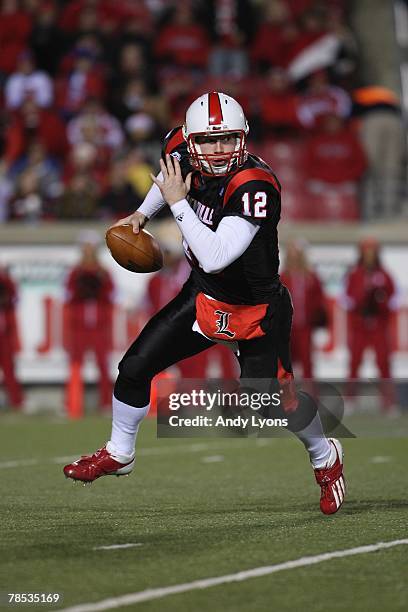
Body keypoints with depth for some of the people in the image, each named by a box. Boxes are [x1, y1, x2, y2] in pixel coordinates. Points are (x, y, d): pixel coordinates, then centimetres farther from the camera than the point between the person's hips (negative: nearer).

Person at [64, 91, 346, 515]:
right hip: (203, 297, 6)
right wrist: (143, 213, 14)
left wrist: (178, 204, -34)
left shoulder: (254, 187, -33)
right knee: (135, 368, 2)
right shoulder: (184, 150, -12)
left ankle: (325, 457, 24)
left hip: (257, 312, -6)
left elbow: (214, 257, -40)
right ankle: (118, 454, 27)